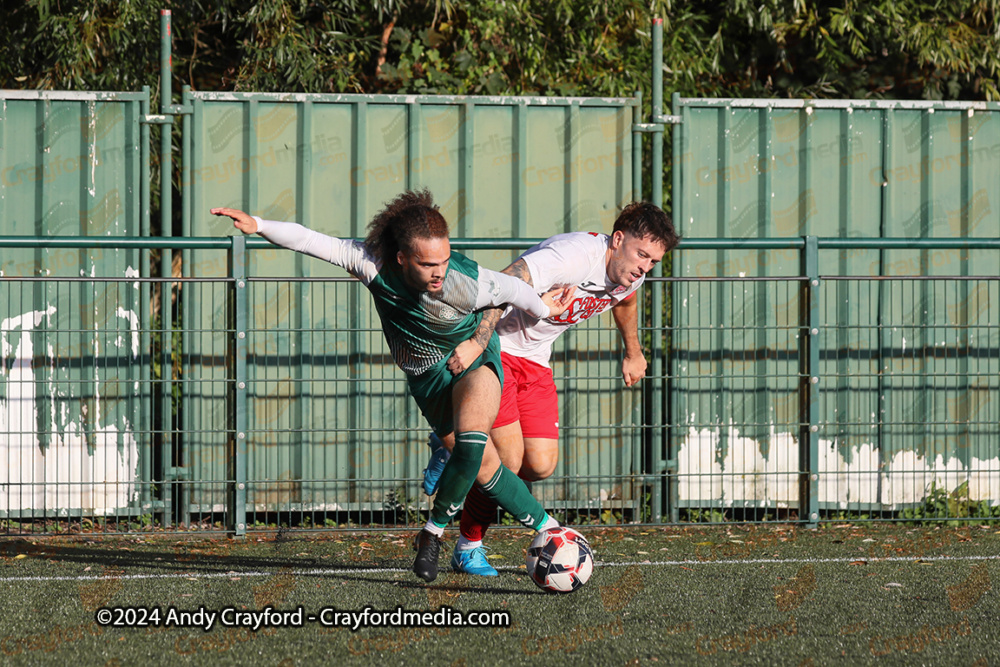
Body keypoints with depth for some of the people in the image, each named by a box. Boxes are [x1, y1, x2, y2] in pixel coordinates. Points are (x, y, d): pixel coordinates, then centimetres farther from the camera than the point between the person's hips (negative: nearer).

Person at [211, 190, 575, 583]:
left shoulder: (466, 283, -33)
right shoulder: (375, 265, -28)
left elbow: (510, 288, -13)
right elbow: (312, 242, -24)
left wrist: (543, 309, 6)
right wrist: (258, 225, -32)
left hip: (475, 356, -3)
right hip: (427, 374, 3)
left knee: (472, 439, -27)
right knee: (484, 463, 0)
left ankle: (434, 532, -7)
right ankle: (546, 527, 18)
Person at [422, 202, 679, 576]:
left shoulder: (631, 273, -1)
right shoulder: (573, 254, -29)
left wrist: (633, 353, 39)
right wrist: (475, 344, -47)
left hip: (534, 360, 8)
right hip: (492, 348, -8)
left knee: (541, 465, -4)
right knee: (508, 461, -14)